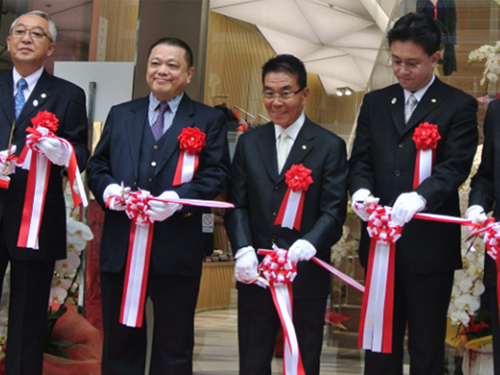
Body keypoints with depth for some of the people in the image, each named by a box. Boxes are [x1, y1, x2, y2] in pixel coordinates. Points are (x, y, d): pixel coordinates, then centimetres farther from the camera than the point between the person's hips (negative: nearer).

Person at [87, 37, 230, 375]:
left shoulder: (209, 121, 6)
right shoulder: (120, 115, 16)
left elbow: (217, 175, -3)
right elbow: (97, 165, 13)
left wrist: (177, 198, -20)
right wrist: (108, 189, -10)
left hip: (176, 250, -3)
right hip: (120, 248, 3)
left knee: (174, 347, 7)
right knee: (119, 341, 12)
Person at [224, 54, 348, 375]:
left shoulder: (330, 146, -1)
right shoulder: (249, 142, 10)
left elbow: (333, 212, -8)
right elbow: (237, 204, 5)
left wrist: (308, 244, -27)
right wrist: (243, 250, -12)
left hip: (307, 274, -3)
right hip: (255, 273, 3)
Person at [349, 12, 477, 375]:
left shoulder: (459, 106, -1)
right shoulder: (375, 103, 12)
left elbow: (455, 167, -12)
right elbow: (361, 159, 9)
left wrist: (419, 197, -30)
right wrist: (361, 190, -14)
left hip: (429, 246, -4)